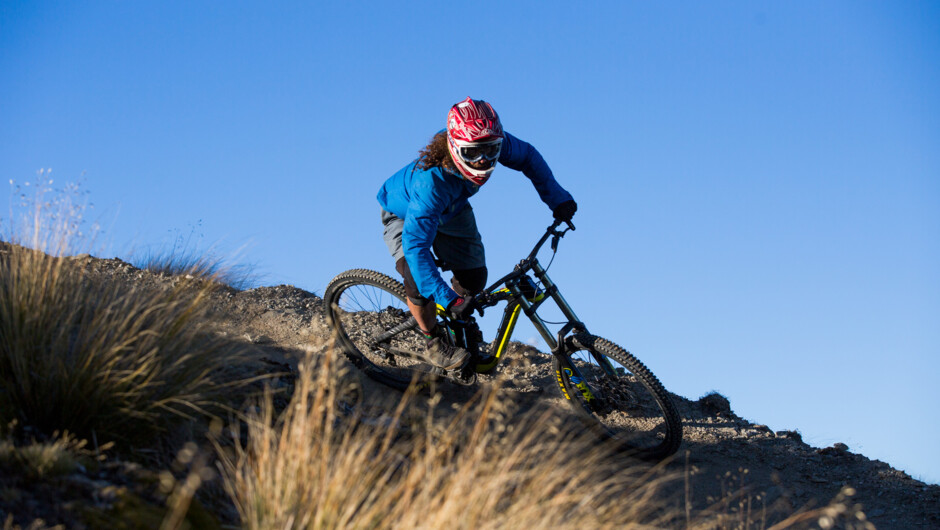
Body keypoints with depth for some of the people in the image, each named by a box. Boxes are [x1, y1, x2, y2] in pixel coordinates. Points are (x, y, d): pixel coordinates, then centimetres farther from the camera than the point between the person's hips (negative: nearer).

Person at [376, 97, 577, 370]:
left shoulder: (492, 143, -32)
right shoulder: (430, 182, -47)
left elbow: (528, 157, -9)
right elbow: (416, 247, -47)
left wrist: (556, 197, -18)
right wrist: (448, 299, -50)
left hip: (452, 210, 5)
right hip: (405, 215, -5)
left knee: (474, 278, -6)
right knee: (418, 283, -26)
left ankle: (461, 326, 27)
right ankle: (434, 343, 2)